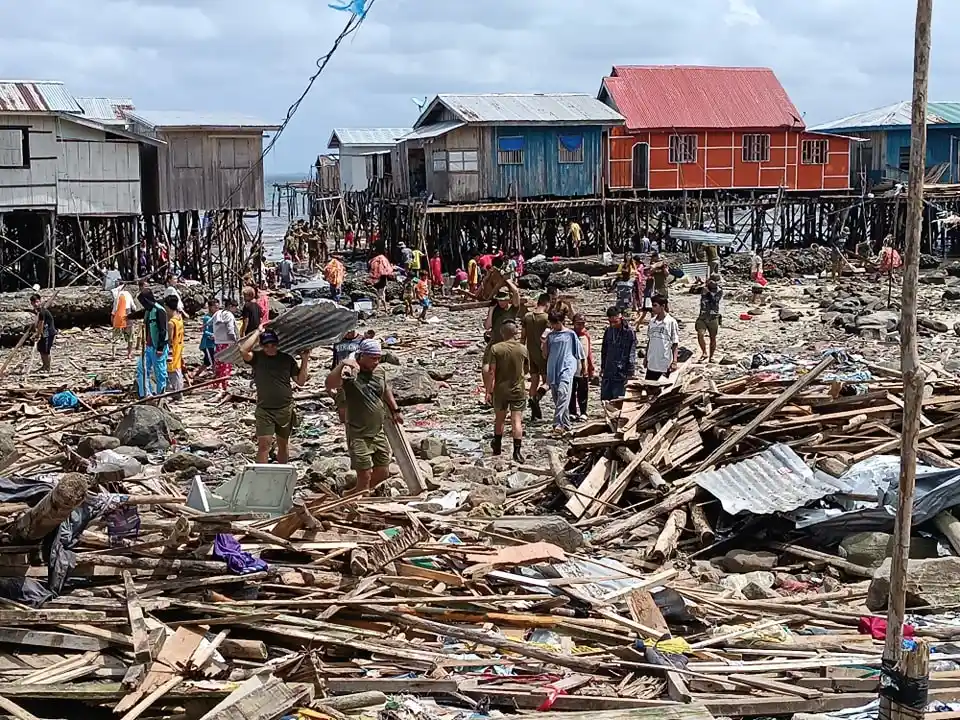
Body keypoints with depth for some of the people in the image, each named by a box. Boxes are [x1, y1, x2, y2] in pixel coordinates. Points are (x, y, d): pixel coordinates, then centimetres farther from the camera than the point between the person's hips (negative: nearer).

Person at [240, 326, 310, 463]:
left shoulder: (287, 359, 2)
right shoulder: (257, 358, -3)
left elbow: (301, 381, 4)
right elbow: (243, 350, -25)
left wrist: (305, 361, -6)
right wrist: (258, 332, -17)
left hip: (285, 409, 2)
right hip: (264, 410, -2)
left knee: (283, 444, 15)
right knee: (264, 443, -11)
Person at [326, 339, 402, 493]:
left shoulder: (380, 371, 3)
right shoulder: (350, 373, -17)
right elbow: (330, 385, -37)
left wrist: (395, 411, 27)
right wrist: (342, 365, -48)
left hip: (378, 432, 7)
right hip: (358, 435, -7)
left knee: (383, 473, 14)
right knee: (364, 475, -3)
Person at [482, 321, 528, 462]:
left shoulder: (496, 348, -9)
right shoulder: (522, 349, -4)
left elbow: (491, 372, -11)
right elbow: (525, 371, 8)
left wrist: (488, 391, -5)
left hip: (500, 390, 1)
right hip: (517, 390, 0)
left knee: (499, 418, 18)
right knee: (517, 420, -2)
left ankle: (497, 446, 34)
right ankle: (517, 451, -9)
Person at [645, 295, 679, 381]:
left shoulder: (671, 322, -9)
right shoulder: (652, 321, 6)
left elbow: (675, 344, -7)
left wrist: (674, 362, -11)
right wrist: (646, 358, 16)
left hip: (664, 364, -5)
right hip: (651, 363, 5)